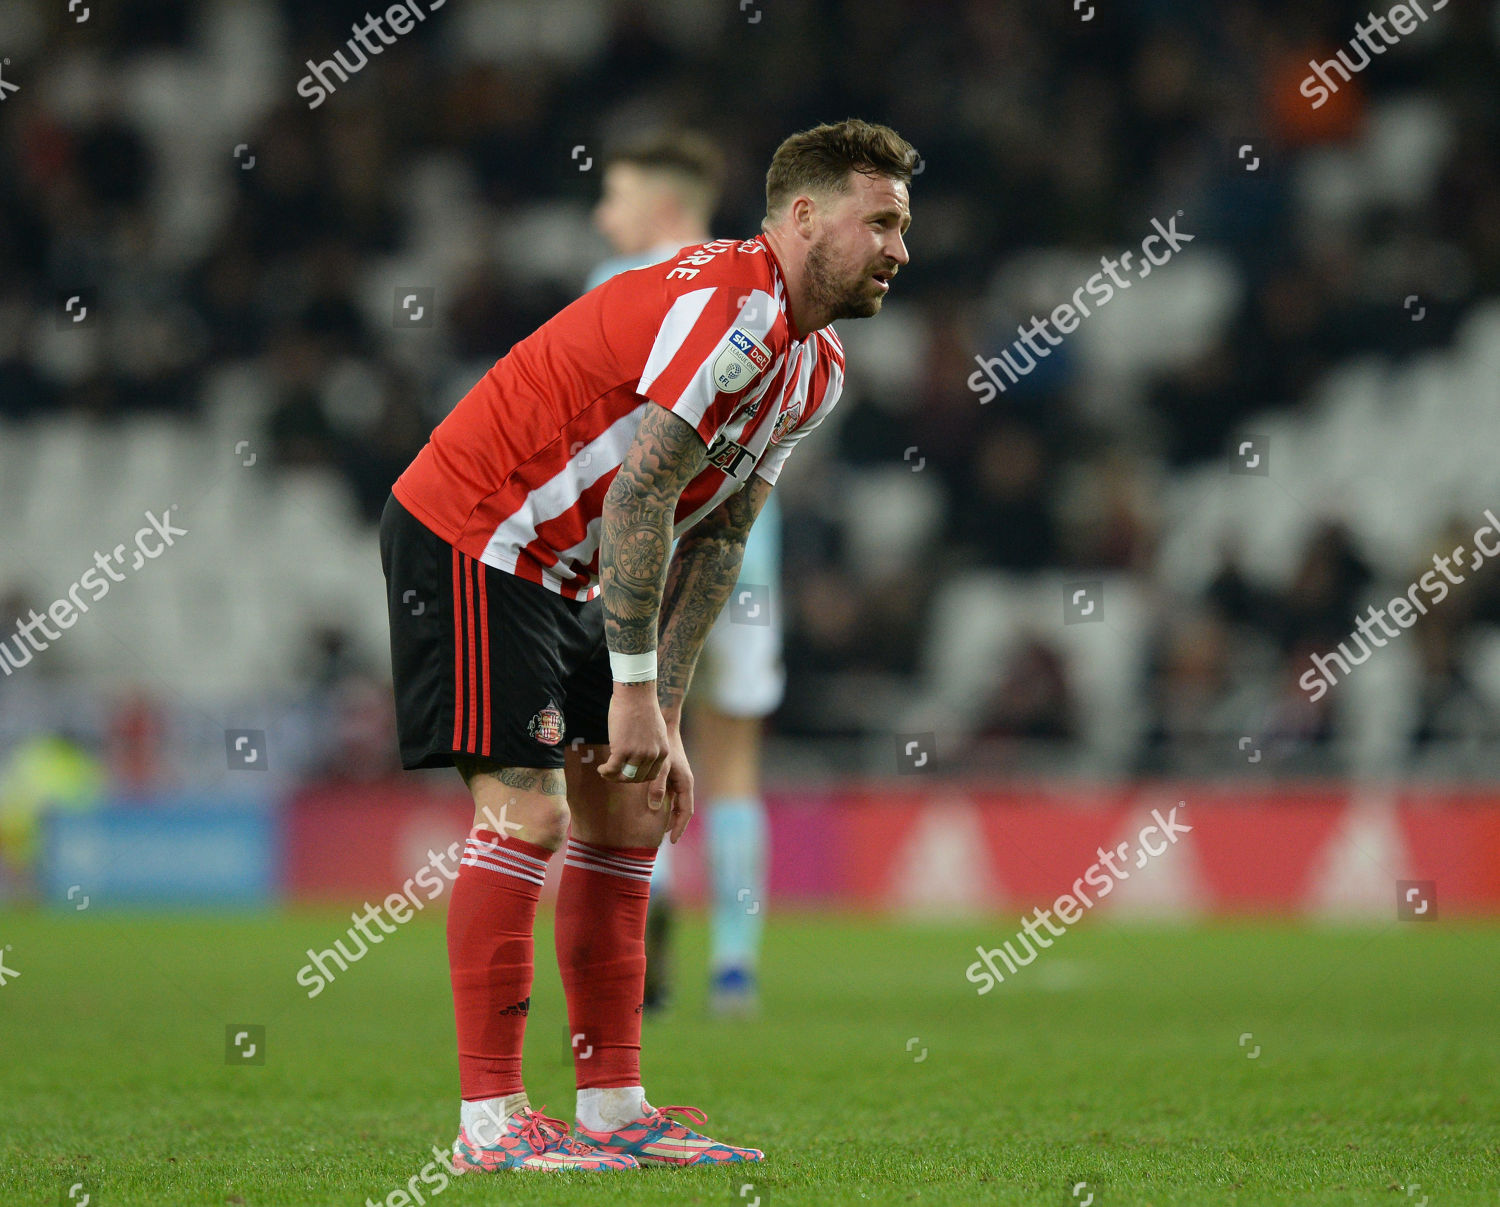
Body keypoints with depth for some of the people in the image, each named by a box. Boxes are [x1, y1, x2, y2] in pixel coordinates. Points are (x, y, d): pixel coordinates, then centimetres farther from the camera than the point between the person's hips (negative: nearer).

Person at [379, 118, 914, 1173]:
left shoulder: (815, 367, 8)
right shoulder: (732, 306, -23)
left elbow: (715, 539, 11)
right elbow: (637, 494, -25)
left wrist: (665, 717, 4)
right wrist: (635, 687, -22)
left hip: (561, 572, 10)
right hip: (469, 539, -10)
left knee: (631, 812, 7)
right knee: (526, 813, -14)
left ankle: (613, 1109, 11)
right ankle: (490, 1123, -11)